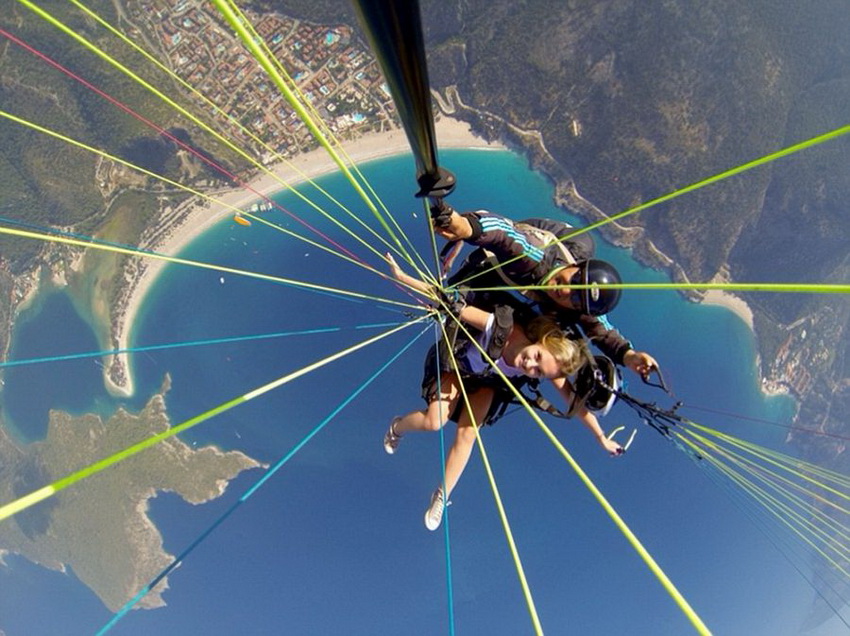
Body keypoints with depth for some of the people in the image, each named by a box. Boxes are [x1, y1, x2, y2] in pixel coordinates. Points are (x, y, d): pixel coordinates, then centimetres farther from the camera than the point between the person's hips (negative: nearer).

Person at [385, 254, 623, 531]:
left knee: (467, 433, -8)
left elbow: (575, 402, -21)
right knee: (434, 422, -16)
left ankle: (441, 497, 14)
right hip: (456, 362, -2)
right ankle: (397, 427, 22)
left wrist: (601, 437, -11)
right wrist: (402, 276, -40)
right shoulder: (499, 326, -44)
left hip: (489, 381, 3)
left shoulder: (548, 369, -33)